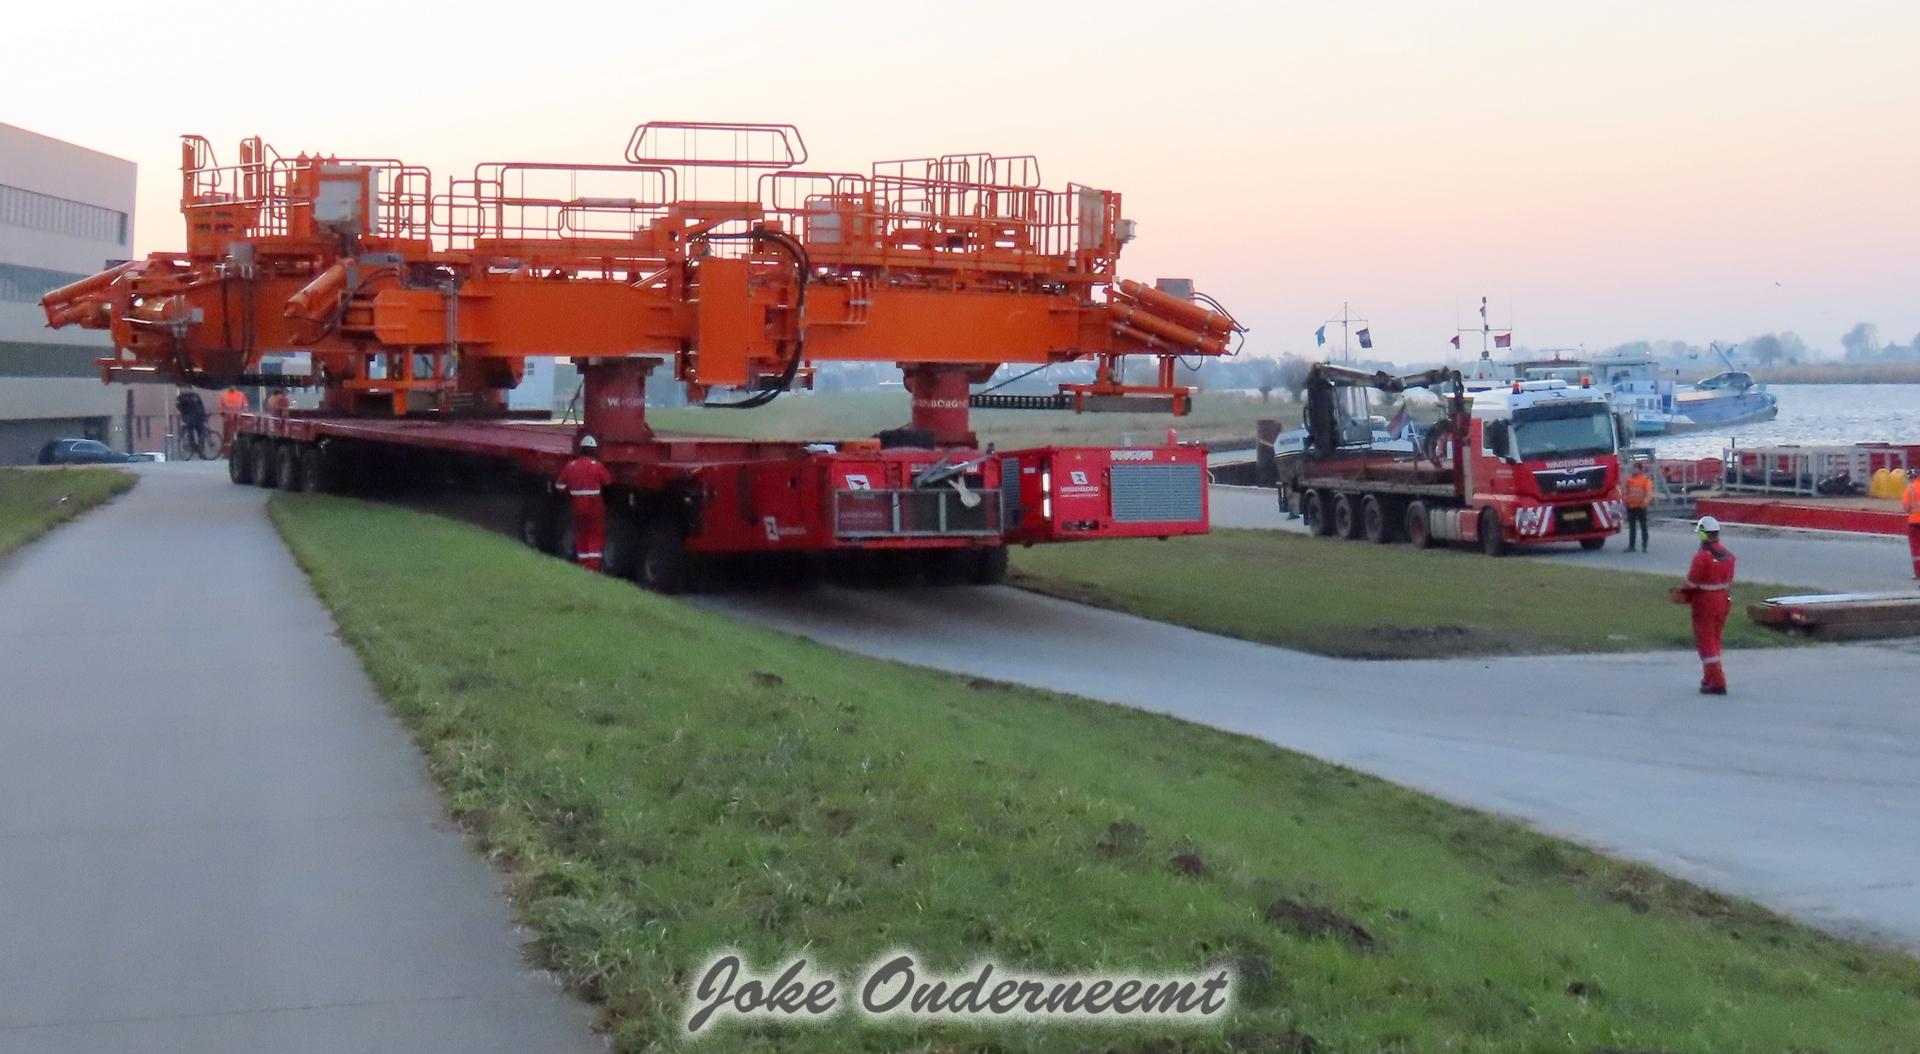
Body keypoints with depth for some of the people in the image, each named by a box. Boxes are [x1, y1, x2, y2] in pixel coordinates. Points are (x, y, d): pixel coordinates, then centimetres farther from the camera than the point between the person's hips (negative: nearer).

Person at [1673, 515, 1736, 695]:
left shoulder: (1702, 557, -20)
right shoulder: (1727, 556, 3)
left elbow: (1692, 584, -16)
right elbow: (1729, 581, 7)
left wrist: (1683, 594, 6)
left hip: (1704, 603, -7)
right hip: (1722, 600, 7)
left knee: (1706, 643, -1)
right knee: (1715, 641, 20)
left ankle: (1717, 683, -6)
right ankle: (1710, 679, 29)